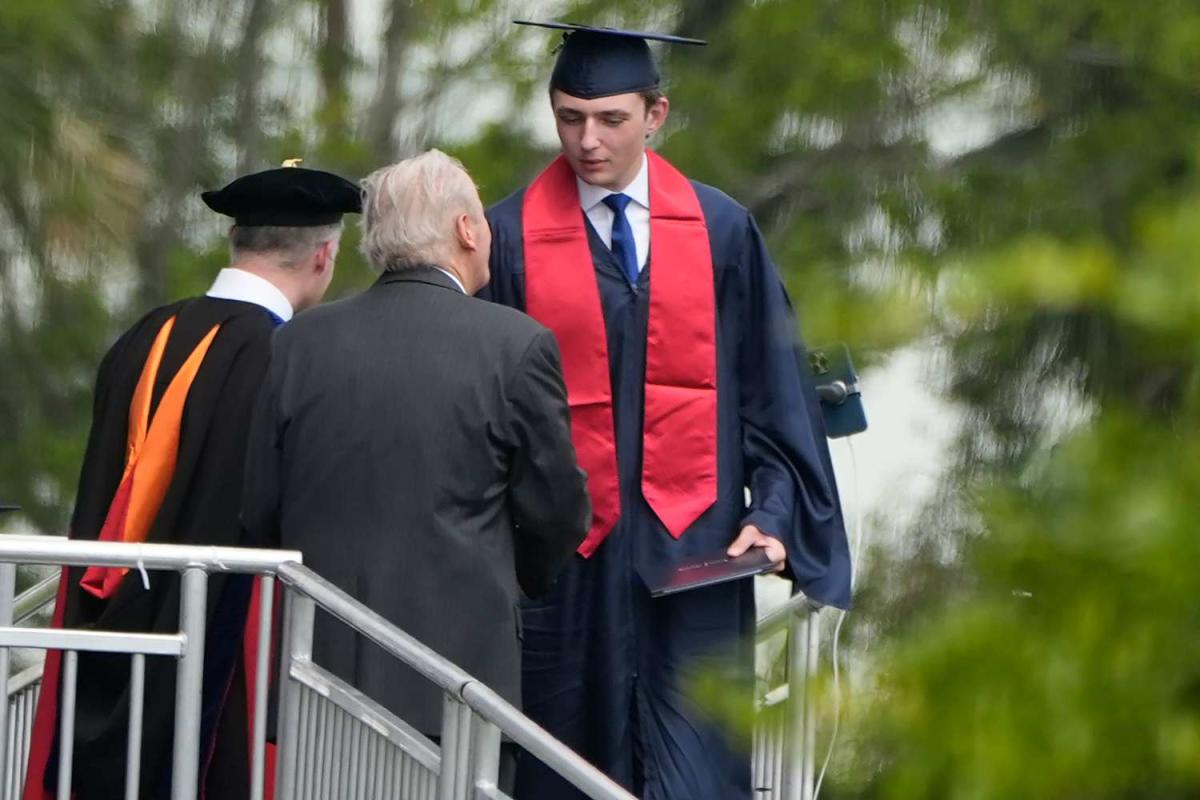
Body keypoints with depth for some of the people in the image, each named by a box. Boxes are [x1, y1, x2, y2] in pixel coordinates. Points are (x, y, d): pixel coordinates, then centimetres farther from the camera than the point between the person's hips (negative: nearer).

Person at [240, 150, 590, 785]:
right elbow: (558, 512, 0)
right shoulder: (516, 345, -6)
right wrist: (516, 577, 21)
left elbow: (258, 510, 6)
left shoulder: (300, 344, 3)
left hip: (318, 660, 3)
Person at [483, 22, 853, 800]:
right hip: (566, 560, 0)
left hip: (696, 557, 0)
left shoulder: (721, 230, 5)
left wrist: (772, 515, -3)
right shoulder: (512, 237, 0)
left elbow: (771, 388, 8)